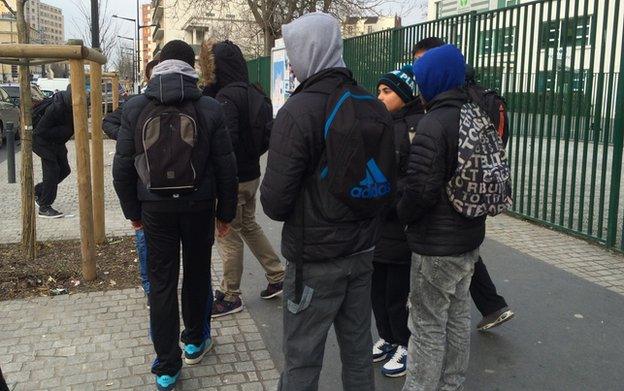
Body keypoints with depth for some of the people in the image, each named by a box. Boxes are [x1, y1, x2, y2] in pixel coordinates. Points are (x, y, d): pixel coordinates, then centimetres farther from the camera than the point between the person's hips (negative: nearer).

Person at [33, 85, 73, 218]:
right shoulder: (55, 107, -32)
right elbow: (42, 131, -29)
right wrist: (67, 129, -33)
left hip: (57, 141, 8)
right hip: (43, 140, -8)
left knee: (64, 170, 9)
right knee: (52, 170, -13)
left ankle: (38, 191, 30)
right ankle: (44, 207, -4)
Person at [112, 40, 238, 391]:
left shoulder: (135, 108, -4)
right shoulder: (209, 108, -7)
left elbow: (123, 168, -1)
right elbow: (226, 167, -6)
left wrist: (133, 210, 11)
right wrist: (226, 212, 5)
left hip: (156, 208, 0)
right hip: (199, 206, 0)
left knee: (161, 283, 7)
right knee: (197, 274, 19)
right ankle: (195, 342, 37)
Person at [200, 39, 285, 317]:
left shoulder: (226, 97, -20)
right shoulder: (254, 94, 7)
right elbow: (268, 132, 13)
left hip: (232, 178, -9)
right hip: (252, 172, 9)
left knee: (228, 234, 4)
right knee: (249, 226, 23)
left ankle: (230, 297, 16)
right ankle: (277, 277, 29)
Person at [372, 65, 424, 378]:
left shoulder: (418, 127, -13)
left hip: (400, 227, -7)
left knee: (397, 290, 5)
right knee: (377, 285, 16)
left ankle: (406, 346, 25)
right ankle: (386, 338, 36)